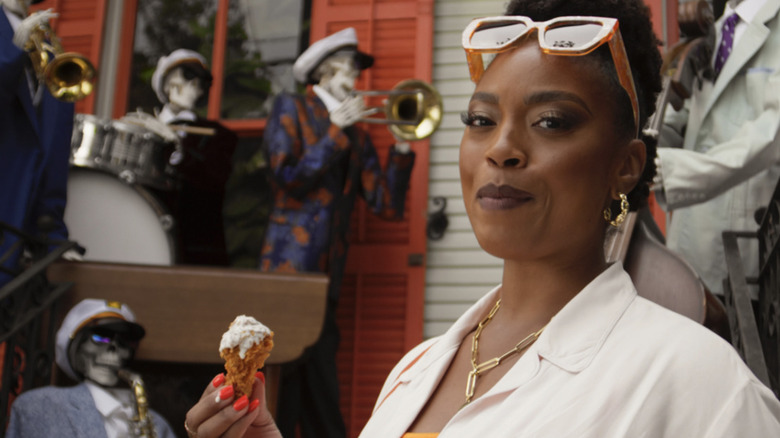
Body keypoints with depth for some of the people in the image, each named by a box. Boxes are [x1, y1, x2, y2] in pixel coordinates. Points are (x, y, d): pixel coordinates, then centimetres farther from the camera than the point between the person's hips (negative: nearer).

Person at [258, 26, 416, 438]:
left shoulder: (356, 134, 18)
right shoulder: (290, 108, 6)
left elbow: (386, 206, 9)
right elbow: (287, 177, -9)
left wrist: (402, 146, -1)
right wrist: (336, 131, -9)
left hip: (325, 278, 5)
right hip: (289, 267, -5)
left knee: (322, 402, 6)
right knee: (283, 385, -4)